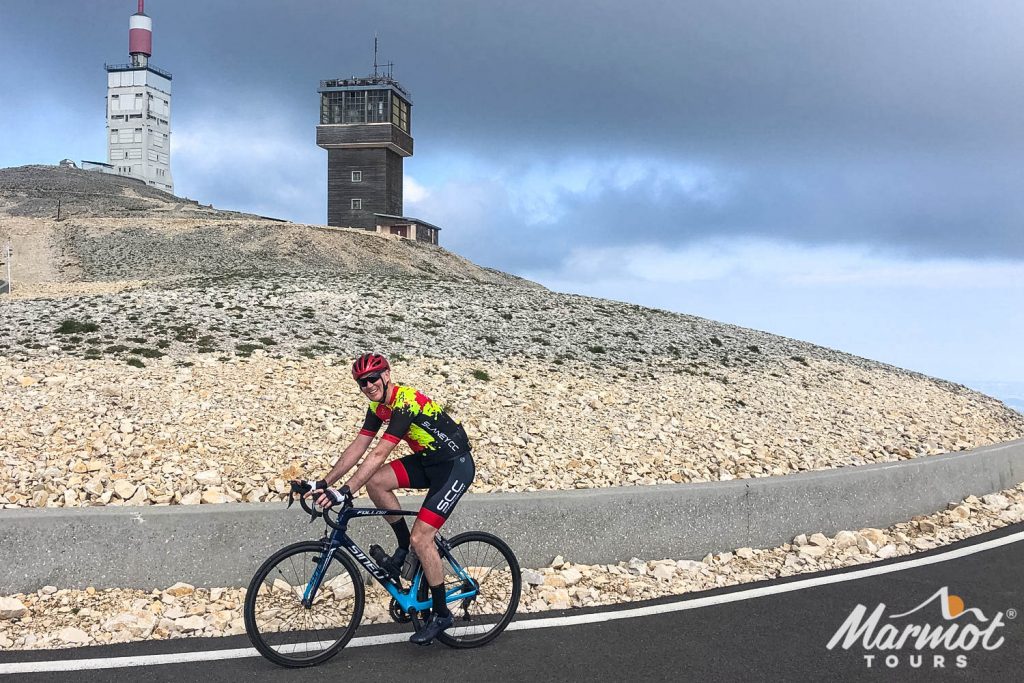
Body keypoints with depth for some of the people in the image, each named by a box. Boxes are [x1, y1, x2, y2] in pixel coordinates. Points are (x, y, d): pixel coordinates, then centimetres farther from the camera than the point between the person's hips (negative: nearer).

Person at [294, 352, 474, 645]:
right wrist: (323, 483, -4)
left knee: (420, 537, -14)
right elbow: (356, 448, 2)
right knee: (376, 481, -12)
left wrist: (344, 493, -37)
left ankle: (441, 613, 3)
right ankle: (405, 549, 5)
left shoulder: (406, 402, -26)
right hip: (427, 461, 9)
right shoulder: (379, 406, 2)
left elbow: (378, 454, -33)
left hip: (456, 465, -9)